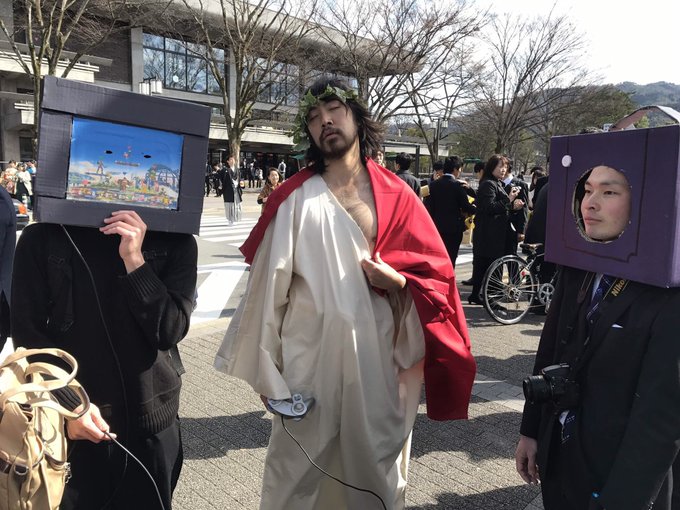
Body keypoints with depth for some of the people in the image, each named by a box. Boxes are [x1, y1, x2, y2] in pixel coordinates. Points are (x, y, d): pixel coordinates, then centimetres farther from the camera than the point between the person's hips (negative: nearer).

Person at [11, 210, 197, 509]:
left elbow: (170, 331, -13)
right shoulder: (41, 239, -4)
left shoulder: (176, 242, -5)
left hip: (150, 419, 1)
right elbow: (27, 333, -4)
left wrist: (134, 260, -21)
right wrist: (68, 404, -13)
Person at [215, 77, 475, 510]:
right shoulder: (295, 199, -4)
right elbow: (269, 284, -3)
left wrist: (399, 281, -15)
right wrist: (263, 367, 0)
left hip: (382, 365, 2)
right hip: (310, 364, -1)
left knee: (378, 473, 17)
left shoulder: (397, 197, 2)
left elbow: (439, 276, 5)